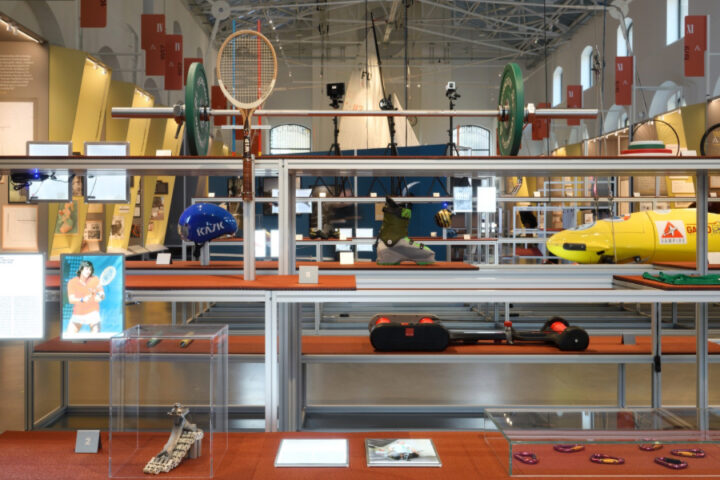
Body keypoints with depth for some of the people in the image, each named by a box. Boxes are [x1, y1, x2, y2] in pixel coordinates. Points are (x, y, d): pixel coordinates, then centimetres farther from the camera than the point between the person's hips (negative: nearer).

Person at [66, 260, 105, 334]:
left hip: (93, 313, -1)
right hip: (77, 314, 1)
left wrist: (100, 297, -32)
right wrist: (82, 300, -36)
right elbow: (71, 300, -16)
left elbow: (103, 296, -8)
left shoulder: (95, 280, -6)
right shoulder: (72, 282, -6)